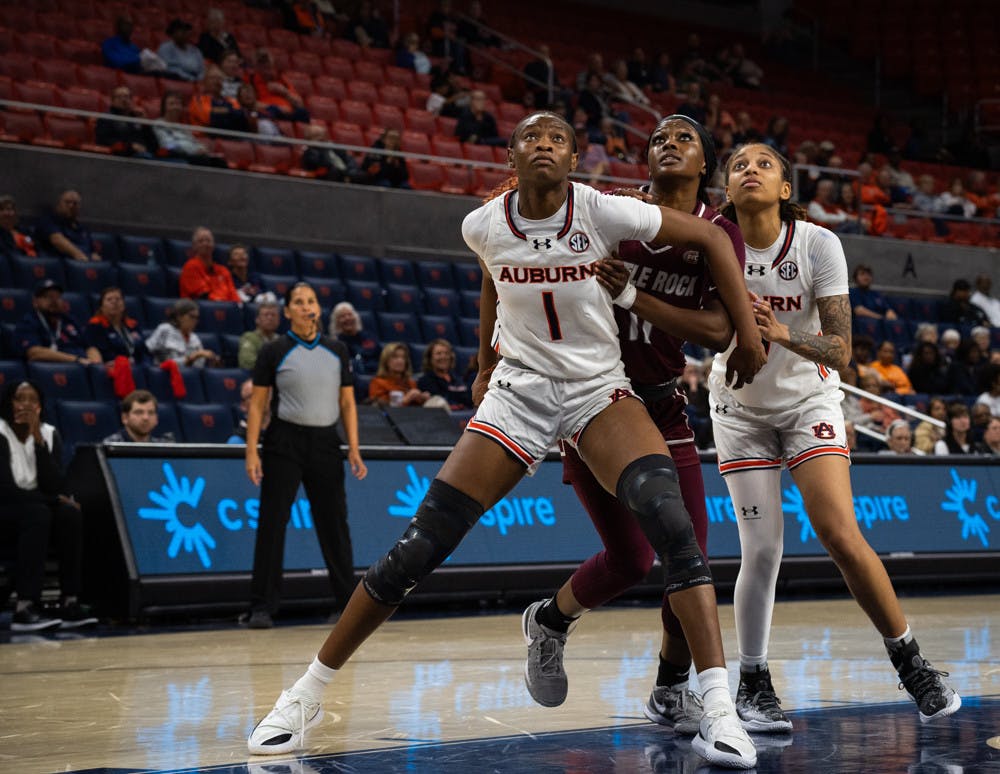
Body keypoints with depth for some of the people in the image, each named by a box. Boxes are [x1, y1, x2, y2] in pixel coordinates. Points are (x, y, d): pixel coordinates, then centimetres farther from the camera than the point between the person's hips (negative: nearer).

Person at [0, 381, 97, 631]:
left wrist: (38, 440, -17)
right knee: (38, 514, -35)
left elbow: (55, 486, -9)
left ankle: (70, 603, -31)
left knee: (71, 515, -26)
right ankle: (25, 608, -44)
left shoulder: (49, 434, 3)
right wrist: (55, 499, -17)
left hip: (39, 508, 5)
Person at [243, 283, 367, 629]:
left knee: (335, 523, 7)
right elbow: (257, 404, -1)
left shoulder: (337, 352, 8)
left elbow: (347, 403, 10)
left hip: (325, 444, 3)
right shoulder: (274, 352, -1)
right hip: (284, 443, -3)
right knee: (271, 523, -5)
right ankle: (262, 607, -1)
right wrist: (252, 451, -9)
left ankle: (350, 602, 17)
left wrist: (354, 450, 2)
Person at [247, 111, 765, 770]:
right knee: (417, 549, -6)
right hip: (517, 393, 2)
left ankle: (719, 710, -26)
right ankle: (309, 692, 9)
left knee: (669, 518, -29)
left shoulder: (602, 213, -15)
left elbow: (712, 238, -5)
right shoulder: (485, 226, -7)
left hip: (599, 390, -1)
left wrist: (747, 335, -2)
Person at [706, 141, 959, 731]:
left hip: (809, 401, -1)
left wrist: (783, 334, -36)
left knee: (841, 536, -15)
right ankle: (753, 685, 8)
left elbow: (840, 350, -19)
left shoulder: (818, 244, -16)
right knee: (762, 550, -10)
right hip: (741, 407, 1)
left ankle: (913, 664, 3)